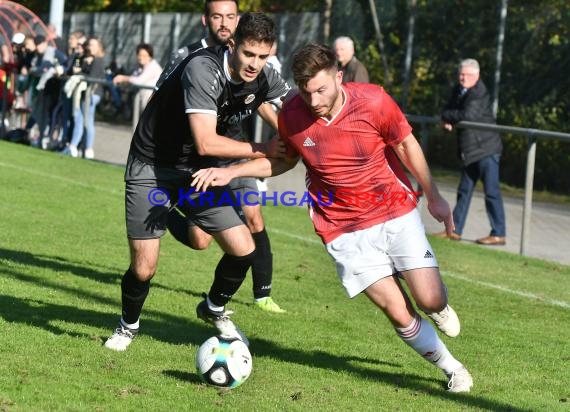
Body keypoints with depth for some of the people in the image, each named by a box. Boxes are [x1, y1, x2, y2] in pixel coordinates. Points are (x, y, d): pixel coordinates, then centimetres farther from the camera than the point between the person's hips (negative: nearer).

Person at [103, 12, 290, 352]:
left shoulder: (264, 79, -9)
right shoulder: (203, 70, -29)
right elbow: (206, 143, -34)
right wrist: (262, 150, -23)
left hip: (199, 171, 6)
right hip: (151, 168, -5)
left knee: (244, 249, -7)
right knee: (144, 269, -8)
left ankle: (215, 309, 24)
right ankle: (129, 325, 25)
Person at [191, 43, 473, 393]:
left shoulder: (373, 101, -18)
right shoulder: (291, 115, -13)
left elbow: (406, 144, -1)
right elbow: (285, 160, 8)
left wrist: (434, 196, 3)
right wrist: (231, 172, -2)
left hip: (396, 212, 0)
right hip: (344, 230, 1)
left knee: (431, 300, -9)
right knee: (400, 314, -7)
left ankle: (438, 306, 31)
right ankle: (451, 368, 18)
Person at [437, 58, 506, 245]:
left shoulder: (478, 93, -16)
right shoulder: (459, 90, 10)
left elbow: (468, 115, -27)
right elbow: (449, 108, 17)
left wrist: (447, 115, -11)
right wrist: (448, 121, -6)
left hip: (486, 148, -9)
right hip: (470, 151, 9)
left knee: (491, 191, -8)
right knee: (464, 190, 14)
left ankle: (499, 234, -5)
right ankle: (455, 230, 21)